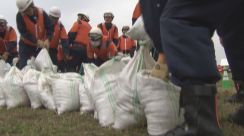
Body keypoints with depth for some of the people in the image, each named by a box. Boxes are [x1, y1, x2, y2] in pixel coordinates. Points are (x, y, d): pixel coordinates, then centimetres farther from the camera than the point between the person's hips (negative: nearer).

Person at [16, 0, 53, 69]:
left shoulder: (42, 13, -12)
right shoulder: (20, 16, -17)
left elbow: (49, 28, -11)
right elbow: (23, 32, -23)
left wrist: (47, 39, -30)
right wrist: (36, 41, -33)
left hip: (40, 45, 2)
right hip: (26, 44, -2)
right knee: (22, 66, -9)